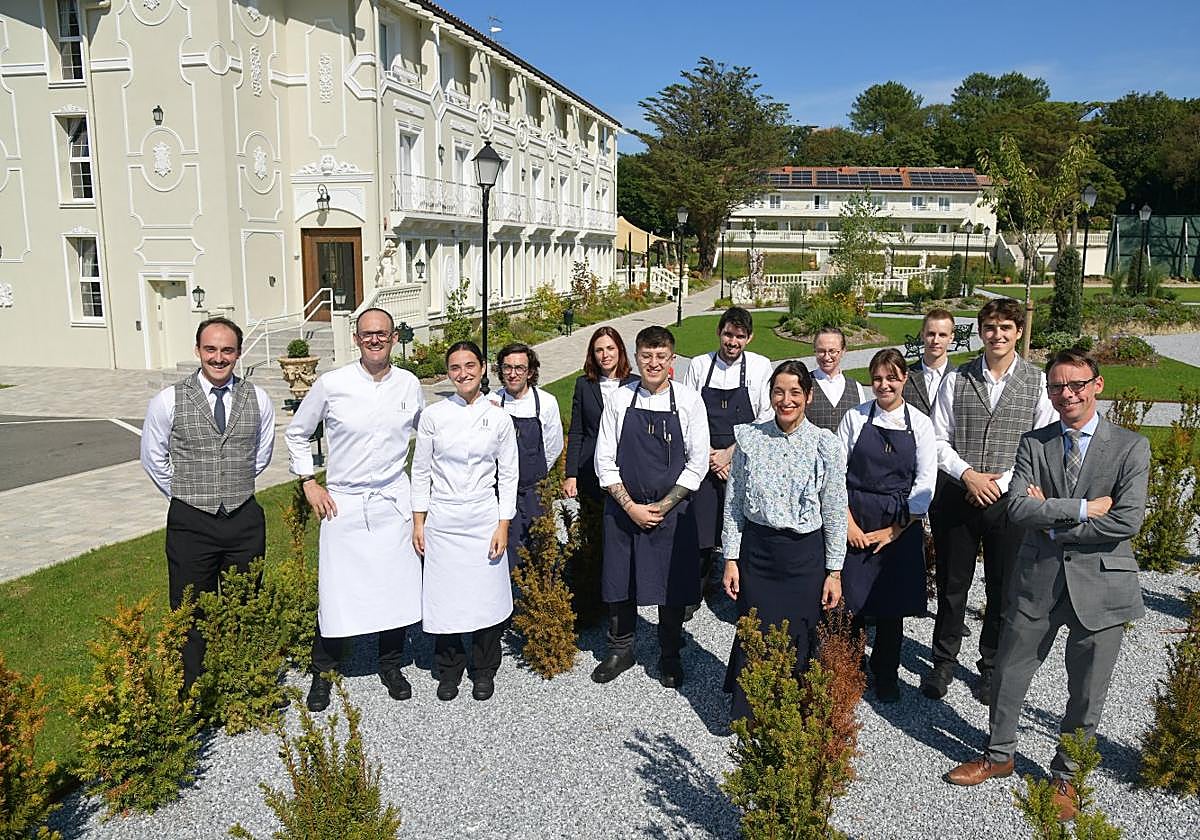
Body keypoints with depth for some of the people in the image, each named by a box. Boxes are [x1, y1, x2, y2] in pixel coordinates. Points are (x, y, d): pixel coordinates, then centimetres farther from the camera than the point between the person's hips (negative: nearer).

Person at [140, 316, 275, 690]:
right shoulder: (169, 401, -7)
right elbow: (153, 459, 6)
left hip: (245, 521, 2)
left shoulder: (258, 399, -1)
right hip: (191, 524, -2)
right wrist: (187, 493, 10)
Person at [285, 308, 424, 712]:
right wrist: (309, 483, 2)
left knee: (397, 587, 8)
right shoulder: (331, 384, -7)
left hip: (394, 501, 2)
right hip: (343, 503, -2)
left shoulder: (409, 385, 1)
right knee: (335, 590, 1)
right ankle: (322, 672, 22)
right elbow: (297, 433, 8)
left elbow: (422, 432, 20)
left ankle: (390, 664, 28)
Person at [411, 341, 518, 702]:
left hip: (484, 518, 0)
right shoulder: (433, 415, 0)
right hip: (442, 519, 0)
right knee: (444, 595, 4)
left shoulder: (499, 419, 1)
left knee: (486, 595, 4)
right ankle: (449, 670, 25)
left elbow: (508, 476, 4)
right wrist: (418, 523, 2)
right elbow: (421, 472, 5)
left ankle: (484, 671, 24)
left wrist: (503, 526, -2)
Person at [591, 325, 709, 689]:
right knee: (619, 582, 12)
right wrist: (631, 507, -9)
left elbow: (698, 462, -5)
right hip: (623, 509, 1)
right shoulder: (619, 400, -2)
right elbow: (604, 461, -1)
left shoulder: (689, 400, -5)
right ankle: (620, 650, 33)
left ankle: (669, 656, 29)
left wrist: (662, 506, -10)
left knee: (672, 587, 8)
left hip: (672, 511, -1)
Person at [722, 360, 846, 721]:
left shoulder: (826, 444, -4)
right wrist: (731, 559, 2)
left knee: (798, 638, 7)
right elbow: (733, 503, 4)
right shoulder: (749, 438, -1)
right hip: (756, 551, 1)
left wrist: (834, 572, 1)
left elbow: (835, 512, 0)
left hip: (804, 554, -1)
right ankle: (746, 715, 26)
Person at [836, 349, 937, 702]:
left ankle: (886, 674, 26)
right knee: (851, 600, 3)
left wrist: (895, 529, -7)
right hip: (855, 522, 0)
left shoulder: (920, 424, 1)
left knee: (893, 605, 7)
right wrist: (848, 523, -8)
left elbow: (925, 482, -2)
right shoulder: (855, 418, 0)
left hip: (901, 526, 1)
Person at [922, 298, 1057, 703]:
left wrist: (1001, 483, -11)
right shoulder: (957, 379, 2)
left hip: (1010, 500, 0)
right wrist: (969, 475, -13)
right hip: (957, 498, 1)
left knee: (1003, 590, 11)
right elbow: (939, 440, 2)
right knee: (951, 586, 11)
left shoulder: (1037, 382, -1)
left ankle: (992, 667, 29)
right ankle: (943, 663, 27)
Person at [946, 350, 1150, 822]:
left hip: (1100, 584, -2)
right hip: (1039, 580, 2)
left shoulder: (1131, 447, -5)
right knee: (1009, 674, 13)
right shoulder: (1033, 444, 1)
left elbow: (1127, 521, -15)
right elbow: (1017, 507, -11)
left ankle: (1066, 774, 35)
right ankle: (999, 755, 36)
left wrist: (1052, 523, -12)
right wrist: (1082, 509, -17)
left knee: (1086, 693, 12)